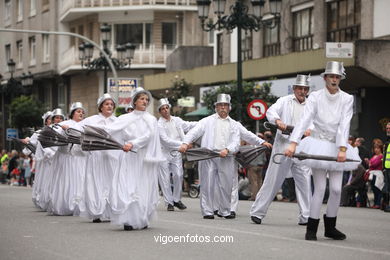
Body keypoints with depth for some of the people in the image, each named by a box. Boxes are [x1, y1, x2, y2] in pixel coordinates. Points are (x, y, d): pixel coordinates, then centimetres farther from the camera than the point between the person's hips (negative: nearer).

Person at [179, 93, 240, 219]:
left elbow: (236, 142, 6)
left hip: (225, 158, 2)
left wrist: (227, 150, -14)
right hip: (208, 156, -2)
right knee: (207, 185, -4)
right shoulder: (208, 121, 13)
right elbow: (194, 132, 2)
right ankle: (207, 211, 0)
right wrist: (185, 143, -16)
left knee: (226, 185, 3)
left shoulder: (234, 124, 16)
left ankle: (224, 211, 15)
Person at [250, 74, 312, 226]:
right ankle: (257, 212, 7)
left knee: (304, 182, -2)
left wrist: (309, 131, -18)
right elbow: (271, 111, -7)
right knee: (273, 180, -1)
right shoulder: (285, 101, 8)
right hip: (283, 146, -3)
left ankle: (305, 217, 3)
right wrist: (278, 121, -28)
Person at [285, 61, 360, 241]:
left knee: (336, 189, 0)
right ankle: (311, 229, 3)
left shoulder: (347, 99, -1)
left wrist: (342, 149, -24)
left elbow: (344, 125, -11)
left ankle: (330, 227, 17)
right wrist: (293, 143, -28)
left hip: (337, 146, 3)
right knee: (320, 188, -7)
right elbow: (304, 120, -16)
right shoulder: (315, 97, -6)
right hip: (318, 144, -2)